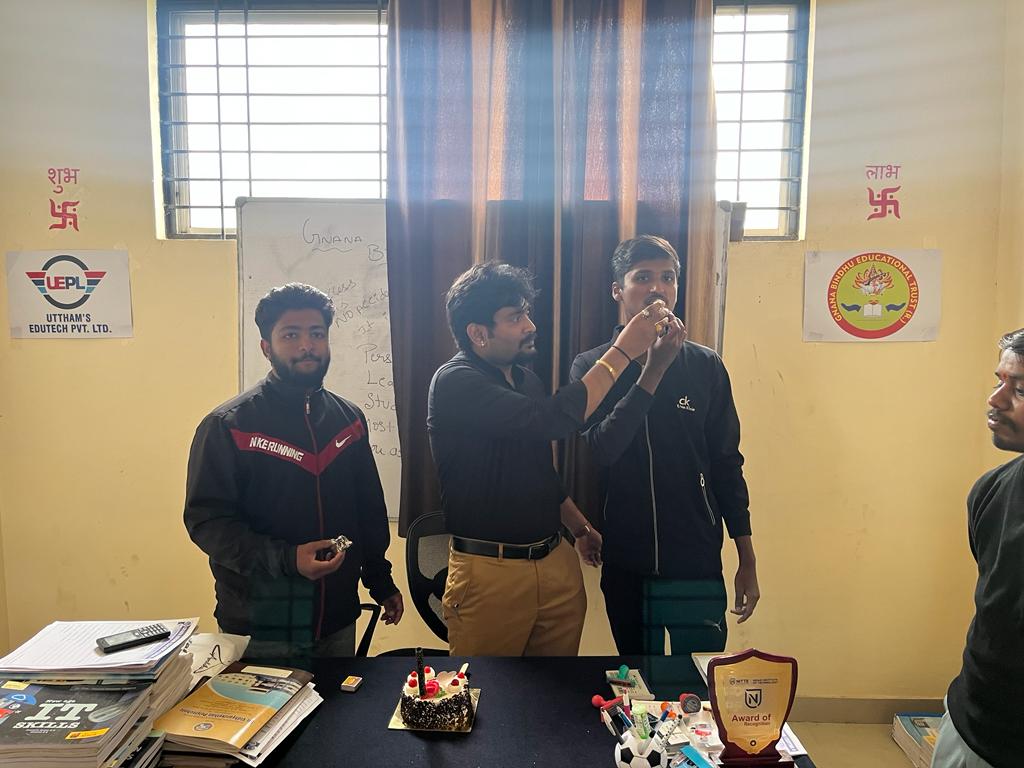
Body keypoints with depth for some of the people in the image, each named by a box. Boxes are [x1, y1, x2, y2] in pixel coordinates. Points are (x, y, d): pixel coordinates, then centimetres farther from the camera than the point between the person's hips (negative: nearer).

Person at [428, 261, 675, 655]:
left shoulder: (526, 378, 9)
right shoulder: (454, 383, -17)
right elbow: (551, 419, -30)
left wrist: (579, 526, 19)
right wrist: (624, 350, -26)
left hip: (556, 562, 7)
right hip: (490, 572, -7)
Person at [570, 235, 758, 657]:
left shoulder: (705, 366, -1)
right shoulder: (591, 365, -3)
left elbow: (727, 464, 3)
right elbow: (602, 449, -18)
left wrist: (747, 560, 4)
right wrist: (653, 371, -23)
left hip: (697, 562, 0)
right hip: (626, 563, 0)